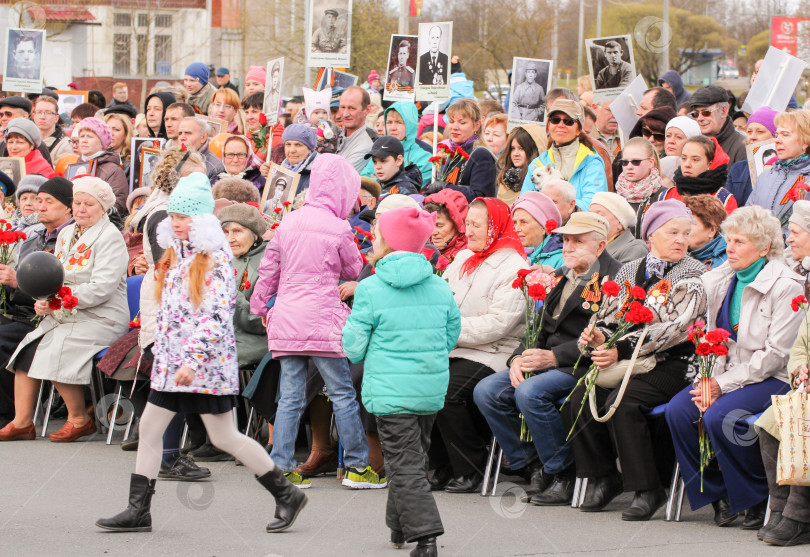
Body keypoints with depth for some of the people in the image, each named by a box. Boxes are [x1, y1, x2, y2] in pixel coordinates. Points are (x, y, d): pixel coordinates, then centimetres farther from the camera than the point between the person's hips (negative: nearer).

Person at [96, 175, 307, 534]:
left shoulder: (215, 259, -14)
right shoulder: (175, 254, 13)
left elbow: (217, 316, -21)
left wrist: (193, 360, -26)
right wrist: (163, 353, 20)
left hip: (207, 361, -8)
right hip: (171, 360, 8)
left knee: (224, 438, -3)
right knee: (149, 427, 5)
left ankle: (287, 495, 9)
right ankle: (138, 511, 10)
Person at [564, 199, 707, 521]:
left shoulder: (692, 275, -2)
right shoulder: (630, 271, 17)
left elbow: (675, 328, -13)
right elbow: (609, 316, 18)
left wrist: (622, 349, -21)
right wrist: (598, 335, -8)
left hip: (670, 365, -5)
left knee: (622, 403, -32)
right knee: (578, 399, -19)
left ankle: (647, 488, -22)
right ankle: (603, 478, -2)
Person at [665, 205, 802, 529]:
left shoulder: (786, 287, -12)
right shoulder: (721, 282, 10)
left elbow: (775, 355, -16)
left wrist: (724, 384, -19)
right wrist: (710, 381, -8)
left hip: (772, 380, -7)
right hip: (729, 375, 7)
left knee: (719, 415, -31)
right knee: (678, 410, -18)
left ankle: (758, 499, -11)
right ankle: (717, 494, -3)